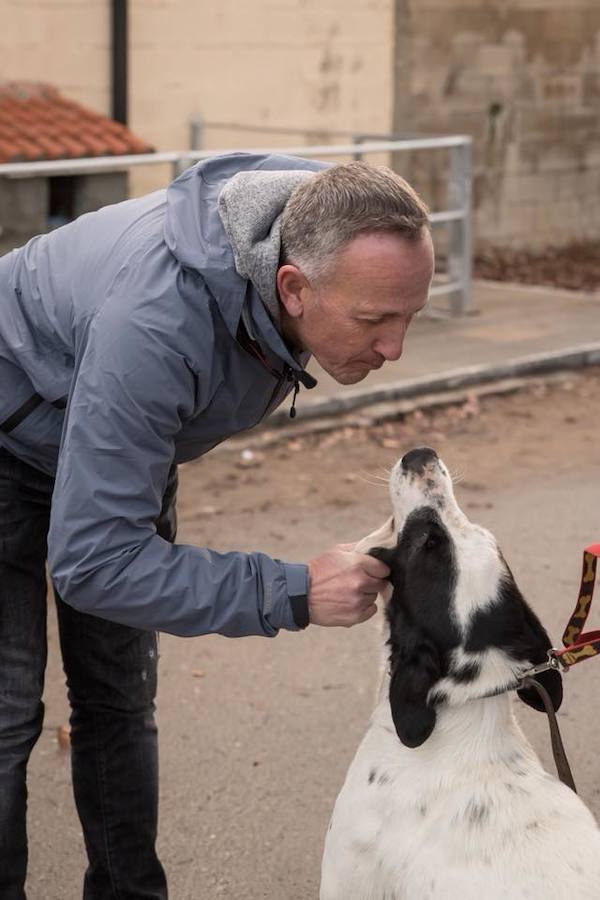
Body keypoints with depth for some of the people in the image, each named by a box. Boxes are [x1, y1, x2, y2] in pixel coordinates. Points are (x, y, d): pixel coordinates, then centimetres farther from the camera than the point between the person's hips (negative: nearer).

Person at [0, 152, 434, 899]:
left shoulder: (319, 236, -22)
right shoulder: (155, 321, -45)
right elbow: (89, 559, -41)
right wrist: (291, 594, -41)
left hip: (122, 436, 7)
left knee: (119, 696, 9)